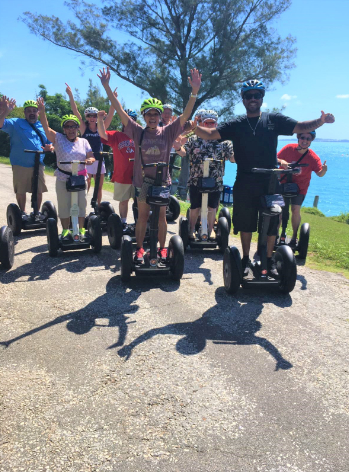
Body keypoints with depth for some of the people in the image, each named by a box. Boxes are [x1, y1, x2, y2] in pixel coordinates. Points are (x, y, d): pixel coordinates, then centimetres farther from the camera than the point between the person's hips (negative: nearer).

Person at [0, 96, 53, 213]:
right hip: (20, 165, -2)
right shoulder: (16, 123, 4)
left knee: (39, 191, 7)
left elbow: (51, 144, 15)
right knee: (21, 191, 8)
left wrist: (49, 148, -10)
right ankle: (22, 213, 26)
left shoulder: (43, 127, 13)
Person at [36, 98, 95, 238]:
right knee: (64, 205, 5)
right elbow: (46, 128, -12)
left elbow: (91, 156, 9)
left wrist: (90, 160, -16)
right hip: (63, 178, -1)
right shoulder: (58, 139, 1)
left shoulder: (83, 141, 9)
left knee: (81, 204, 6)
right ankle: (65, 230, 19)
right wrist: (42, 112, -26)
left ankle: (81, 229, 20)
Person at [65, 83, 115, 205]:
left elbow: (110, 114, -4)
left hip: (99, 160, 3)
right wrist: (70, 95, -14)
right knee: (85, 188, -4)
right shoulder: (84, 127, 1)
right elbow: (75, 112, -7)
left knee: (99, 188, 9)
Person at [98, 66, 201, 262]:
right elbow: (120, 111, -6)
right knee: (143, 216, 9)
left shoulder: (168, 132, -3)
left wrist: (195, 91, -24)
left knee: (161, 216, 10)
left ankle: (162, 248, 22)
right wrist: (107, 87, -11)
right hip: (142, 180, 0)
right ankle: (139, 248, 20)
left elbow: (185, 115, -12)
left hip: (163, 180, 0)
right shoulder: (138, 132, -3)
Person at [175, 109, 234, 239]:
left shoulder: (223, 141, 5)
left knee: (212, 207, 11)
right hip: (196, 181, 0)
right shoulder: (194, 140, 5)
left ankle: (210, 230, 29)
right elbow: (183, 152, -4)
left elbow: (233, 158, 3)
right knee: (195, 207, 8)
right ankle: (191, 230, 28)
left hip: (215, 182, 1)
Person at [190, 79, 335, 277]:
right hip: (245, 183, 0)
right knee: (245, 224, 9)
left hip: (270, 182, 0)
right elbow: (211, 134, -3)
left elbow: (300, 127, -2)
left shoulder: (274, 119, 4)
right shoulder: (236, 125, 4)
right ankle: (246, 259, 26)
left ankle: (270, 261, 23)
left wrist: (321, 121, -21)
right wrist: (195, 128, -24)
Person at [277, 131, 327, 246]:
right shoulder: (289, 148, -12)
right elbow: (276, 158, -5)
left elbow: (319, 173, -17)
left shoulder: (313, 157, -14)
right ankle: (279, 234, 14)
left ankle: (294, 237, 5)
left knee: (295, 210, -10)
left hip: (300, 186, -1)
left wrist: (324, 170, -40)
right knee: (281, 209, -2)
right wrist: (281, 161, -27)